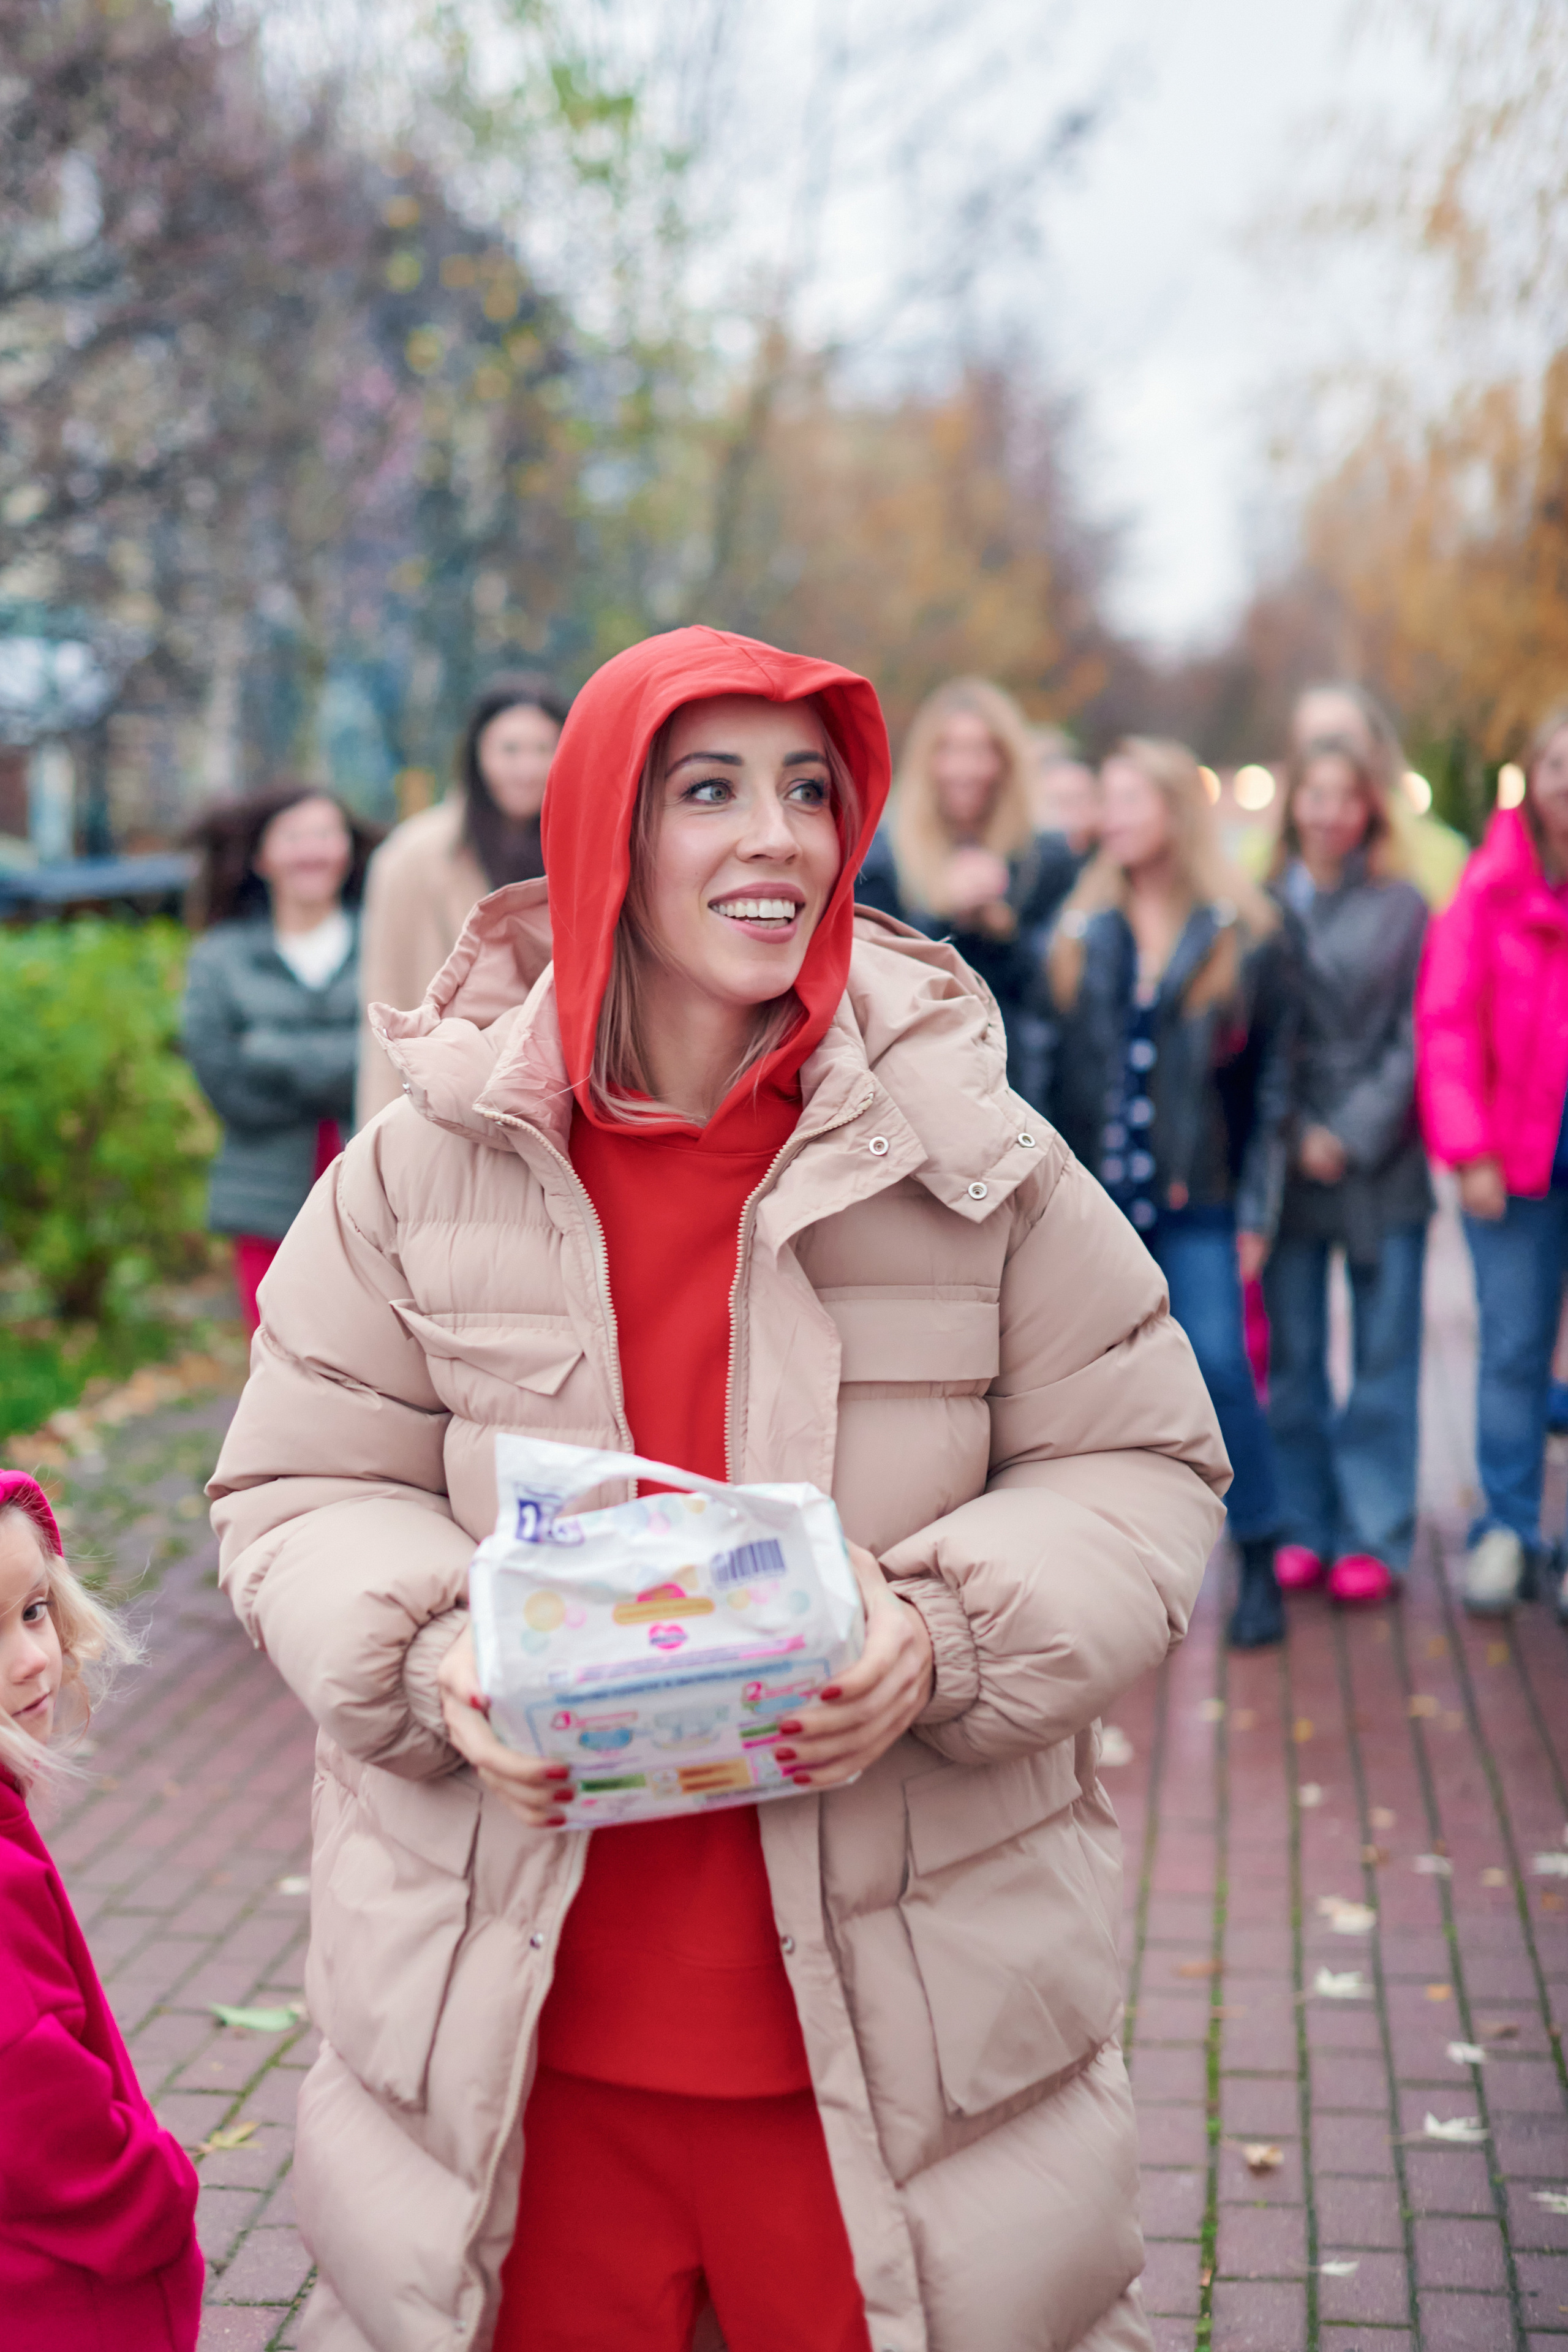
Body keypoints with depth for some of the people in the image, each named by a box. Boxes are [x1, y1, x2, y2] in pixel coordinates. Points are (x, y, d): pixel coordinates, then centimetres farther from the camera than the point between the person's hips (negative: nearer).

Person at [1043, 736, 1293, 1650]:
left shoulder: (1242, 933, 0)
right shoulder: (1084, 928, 8)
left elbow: (1271, 1079, 2)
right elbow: (1056, 1058, 8)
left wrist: (1256, 1210, -2)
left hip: (1196, 1199, -3)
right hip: (1095, 1196, 3)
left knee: (1220, 1366, -9)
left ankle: (1260, 1563, 6)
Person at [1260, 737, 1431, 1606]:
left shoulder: (1404, 909, 3)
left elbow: (1417, 1041, 0)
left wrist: (1354, 1135, -9)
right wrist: (1298, 1139, -6)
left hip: (1382, 1165, -1)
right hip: (1288, 1163, 1)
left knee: (1384, 1358, 3)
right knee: (1289, 1356, 5)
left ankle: (1374, 1535, 11)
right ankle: (1301, 1527, 16)